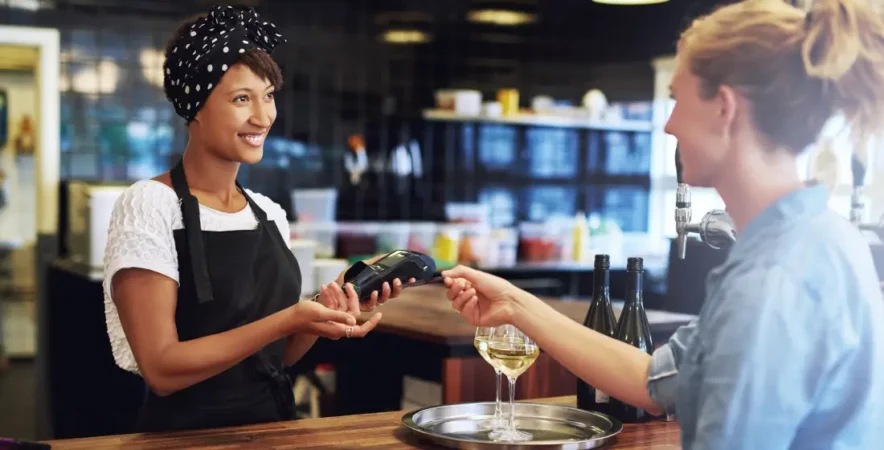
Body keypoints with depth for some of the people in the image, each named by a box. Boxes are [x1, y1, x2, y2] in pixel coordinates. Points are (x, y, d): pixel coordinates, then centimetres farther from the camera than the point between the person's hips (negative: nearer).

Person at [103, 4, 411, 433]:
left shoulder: (270, 213, 5)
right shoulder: (149, 206, -11)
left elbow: (274, 352, 10)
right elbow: (161, 369, -17)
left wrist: (327, 306, -7)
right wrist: (288, 320, -22)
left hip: (273, 423, 3)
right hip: (190, 431, -3)